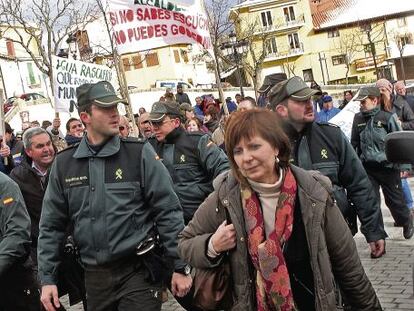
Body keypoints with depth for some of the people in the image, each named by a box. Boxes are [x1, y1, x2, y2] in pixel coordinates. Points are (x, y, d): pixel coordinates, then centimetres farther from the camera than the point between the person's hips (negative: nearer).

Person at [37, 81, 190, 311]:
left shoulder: (140, 153, -7)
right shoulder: (64, 163, 2)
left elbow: (168, 212, -7)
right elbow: (51, 226, 7)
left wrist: (179, 267, -7)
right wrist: (47, 279, 4)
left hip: (138, 272, -3)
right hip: (94, 277, 4)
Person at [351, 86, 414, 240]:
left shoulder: (388, 117, -11)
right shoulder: (358, 118, 2)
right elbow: (354, 143, 12)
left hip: (388, 167, -3)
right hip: (367, 168, 3)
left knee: (394, 200, 10)